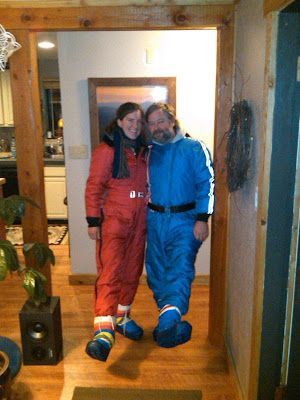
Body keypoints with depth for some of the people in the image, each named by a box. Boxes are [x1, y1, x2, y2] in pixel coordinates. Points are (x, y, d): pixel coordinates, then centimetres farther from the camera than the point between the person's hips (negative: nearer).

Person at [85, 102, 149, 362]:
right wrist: (93, 221, -12)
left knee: (132, 272, 14)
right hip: (114, 220, -6)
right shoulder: (106, 150, -7)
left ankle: (122, 317, 31)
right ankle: (103, 332, -17)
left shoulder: (143, 151, 12)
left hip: (139, 222, 7)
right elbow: (93, 187, -9)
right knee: (110, 272, -14)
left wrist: (150, 214, 17)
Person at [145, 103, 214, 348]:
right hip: (155, 220, 5)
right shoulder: (150, 152, 11)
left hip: (184, 220, -5)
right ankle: (171, 320, 26)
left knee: (180, 268, -20)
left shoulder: (194, 148, -2)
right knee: (156, 271, 9)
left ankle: (169, 320, -33)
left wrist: (202, 218, -16)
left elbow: (206, 184, -8)